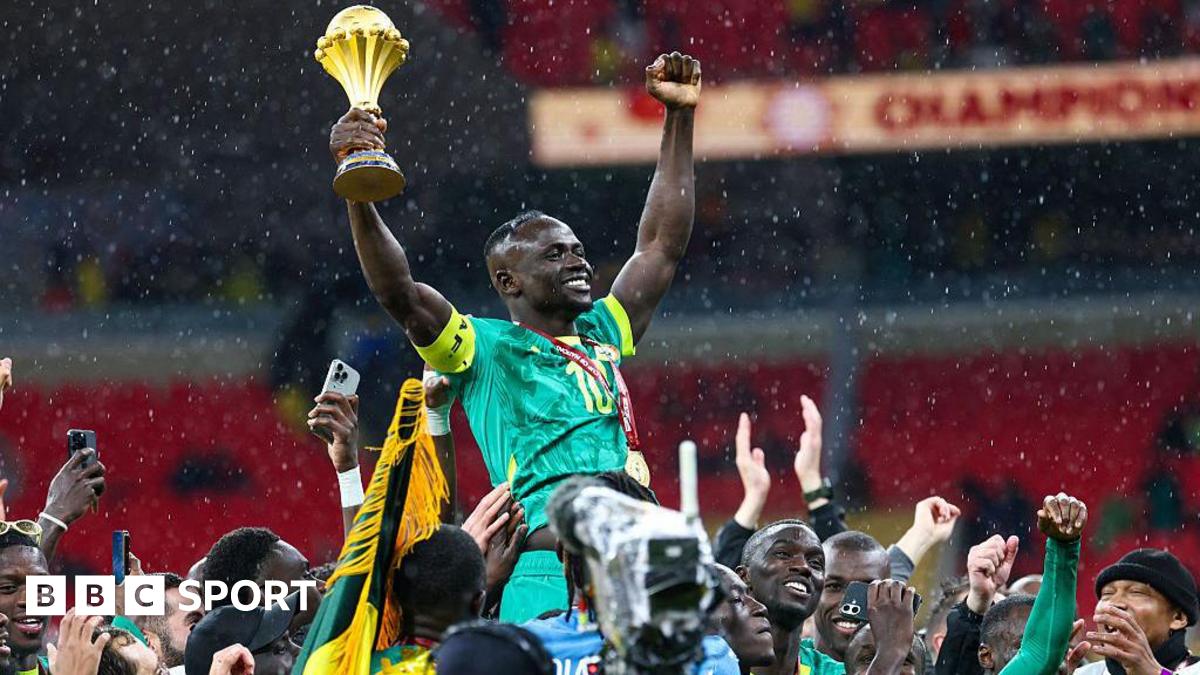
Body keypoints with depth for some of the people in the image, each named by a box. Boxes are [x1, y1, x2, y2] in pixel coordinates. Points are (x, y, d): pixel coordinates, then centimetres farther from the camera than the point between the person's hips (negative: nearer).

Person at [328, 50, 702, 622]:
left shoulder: (601, 338, 24)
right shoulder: (486, 350, 7)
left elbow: (662, 247, 30)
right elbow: (400, 295, -8)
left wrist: (679, 117, 30)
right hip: (545, 579, -6)